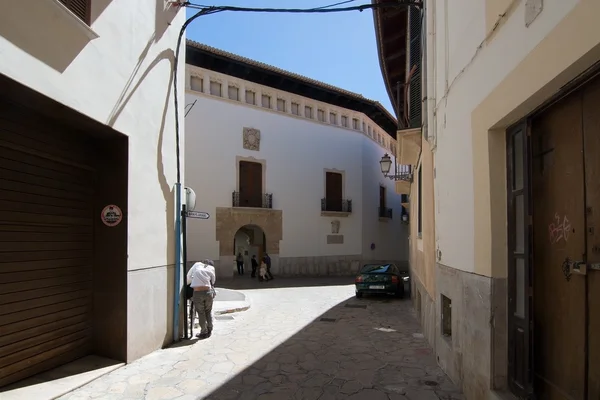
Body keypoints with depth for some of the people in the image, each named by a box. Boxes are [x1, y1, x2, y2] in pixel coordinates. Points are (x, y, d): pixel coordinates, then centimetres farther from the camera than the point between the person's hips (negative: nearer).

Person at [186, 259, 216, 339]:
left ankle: (204, 332, 24)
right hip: (208, 292, 1)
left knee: (201, 313, 14)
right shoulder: (212, 269, 14)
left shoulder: (197, 265, 12)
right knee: (208, 311, 22)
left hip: (197, 293, -1)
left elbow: (188, 276, 17)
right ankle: (209, 330, 31)